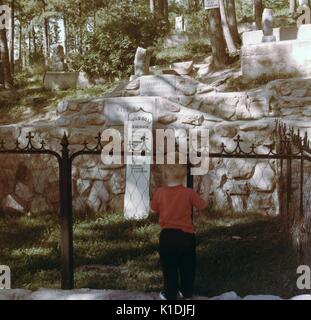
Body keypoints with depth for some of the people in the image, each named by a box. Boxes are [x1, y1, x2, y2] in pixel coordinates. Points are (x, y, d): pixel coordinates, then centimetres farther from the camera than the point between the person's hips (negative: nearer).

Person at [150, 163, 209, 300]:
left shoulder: (159, 192, -8)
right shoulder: (189, 193, -11)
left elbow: (153, 210, 5)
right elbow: (203, 206, -1)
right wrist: (195, 197, 17)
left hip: (167, 235, 0)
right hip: (186, 235, 0)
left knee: (169, 267, 14)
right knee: (187, 266, 19)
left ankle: (170, 294, 21)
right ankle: (186, 292, 31)